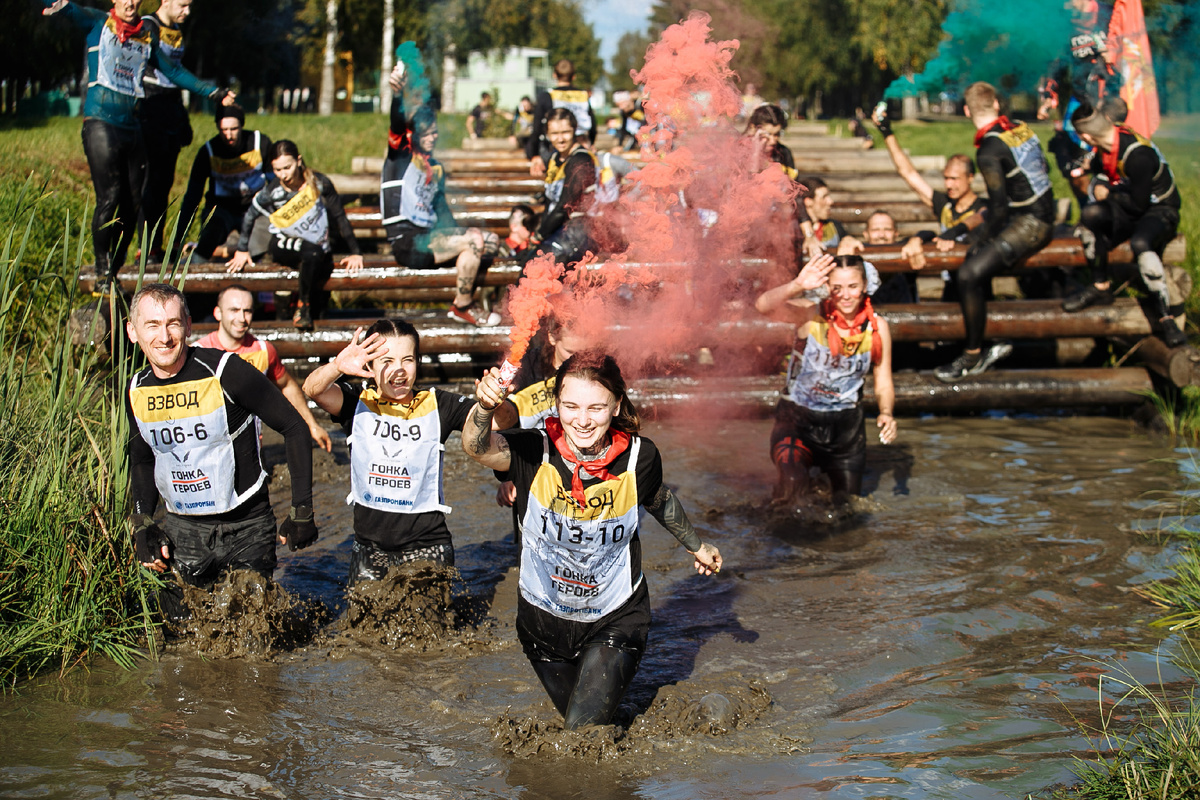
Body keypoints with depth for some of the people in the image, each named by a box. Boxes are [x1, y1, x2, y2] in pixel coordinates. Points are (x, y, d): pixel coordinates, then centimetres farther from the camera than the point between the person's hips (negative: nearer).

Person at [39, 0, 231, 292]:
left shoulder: (147, 35, 16)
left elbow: (173, 71, 25)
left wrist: (212, 92, 26)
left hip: (133, 127, 5)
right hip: (102, 123, -5)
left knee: (133, 203, 1)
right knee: (109, 198, -12)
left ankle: (114, 273, 11)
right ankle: (102, 275, -4)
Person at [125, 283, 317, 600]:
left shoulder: (225, 372, -16)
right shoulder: (137, 392, 0)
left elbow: (294, 428, -9)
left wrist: (302, 511, -10)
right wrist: (143, 525, 4)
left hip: (246, 529, -4)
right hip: (180, 532, 4)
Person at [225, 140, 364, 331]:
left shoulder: (319, 183, -14)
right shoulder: (272, 192, -15)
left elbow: (339, 217, -6)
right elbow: (249, 216, 3)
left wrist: (354, 253, -5)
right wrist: (242, 250, 7)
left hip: (319, 248, 2)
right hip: (283, 245, -2)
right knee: (313, 253, -36)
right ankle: (302, 306, -20)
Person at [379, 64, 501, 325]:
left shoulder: (436, 169, 22)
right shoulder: (401, 155, 1)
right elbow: (397, 123, -20)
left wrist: (457, 241, 6)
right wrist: (397, 94, -40)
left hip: (428, 237, 8)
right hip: (407, 242, -8)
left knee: (491, 241, 1)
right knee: (475, 240, -23)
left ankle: (464, 301, 2)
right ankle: (462, 307, -9)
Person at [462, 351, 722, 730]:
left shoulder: (639, 457, -18)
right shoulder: (534, 452, -22)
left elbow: (660, 501, 5)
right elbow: (478, 447, -41)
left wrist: (696, 546, 21)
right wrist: (485, 407, -63)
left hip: (616, 619, -1)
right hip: (544, 620, 2)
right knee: (572, 711, 23)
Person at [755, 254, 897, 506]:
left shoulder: (877, 327, -6)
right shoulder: (811, 315, -16)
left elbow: (883, 384, 2)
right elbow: (763, 306, -33)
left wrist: (886, 413, -18)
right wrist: (797, 285, -50)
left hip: (846, 424, 4)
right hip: (798, 418, -4)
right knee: (792, 482, -30)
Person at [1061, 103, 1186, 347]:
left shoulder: (1138, 156, -29)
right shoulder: (1110, 142, -3)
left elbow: (1138, 205, -22)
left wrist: (1109, 194, -9)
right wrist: (1100, 186, 5)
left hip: (1160, 210, -7)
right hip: (1130, 210, 8)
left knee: (1140, 243, -38)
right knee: (1091, 214, -20)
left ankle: (1166, 319, -34)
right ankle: (1100, 288, -8)